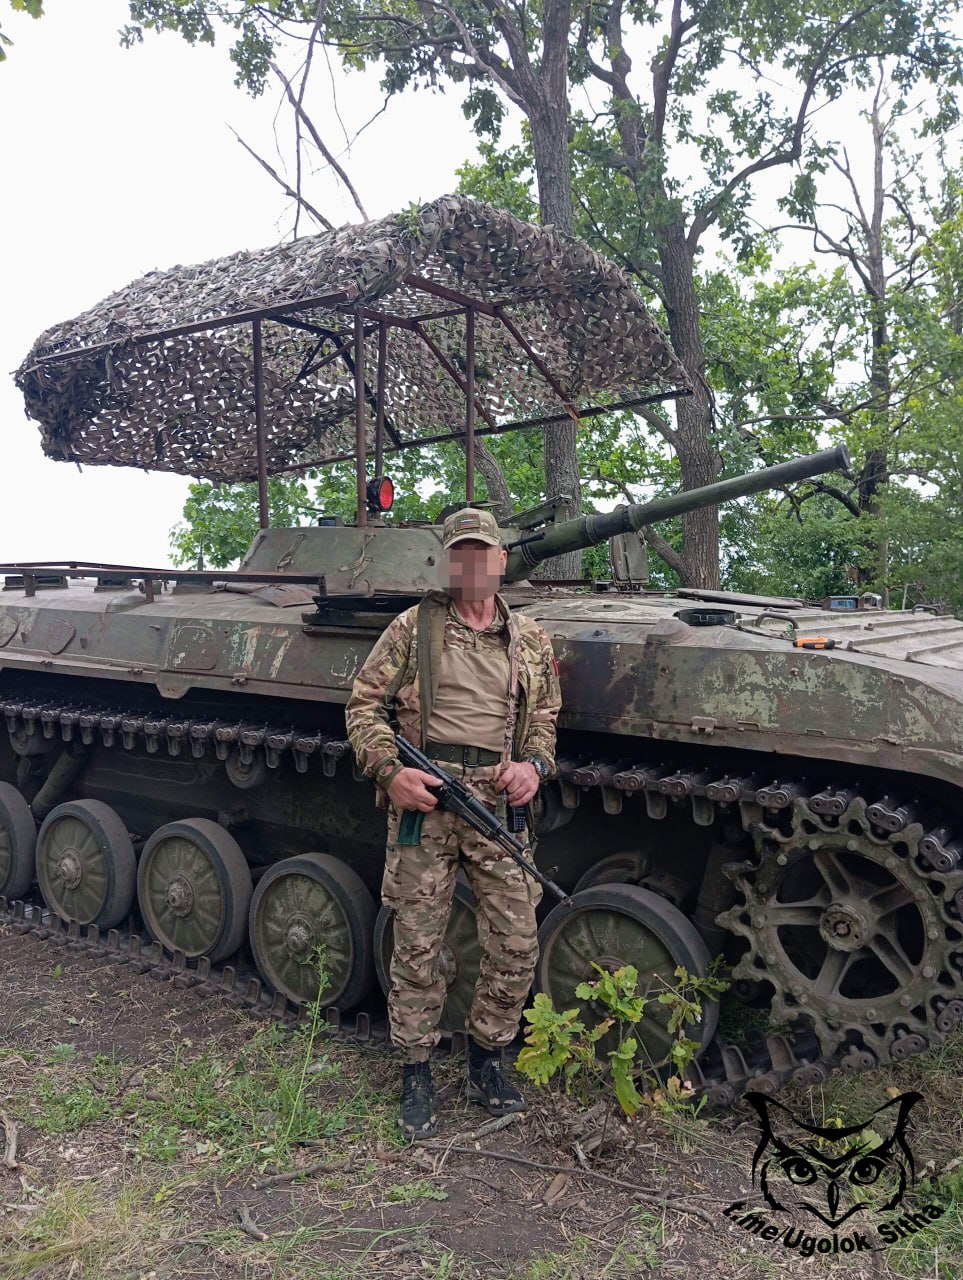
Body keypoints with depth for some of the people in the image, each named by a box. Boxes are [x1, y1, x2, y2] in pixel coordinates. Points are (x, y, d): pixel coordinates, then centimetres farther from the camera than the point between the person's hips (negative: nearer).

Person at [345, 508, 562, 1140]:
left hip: (498, 804, 3)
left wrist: (534, 765, -1)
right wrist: (390, 771, -11)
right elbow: (365, 704, 3)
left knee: (517, 943, 3)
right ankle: (417, 1071, 23)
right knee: (417, 946, 4)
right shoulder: (413, 627, 4)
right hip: (422, 800, -2)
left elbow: (546, 717, 19)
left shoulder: (531, 639, 13)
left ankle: (486, 1058, 27)